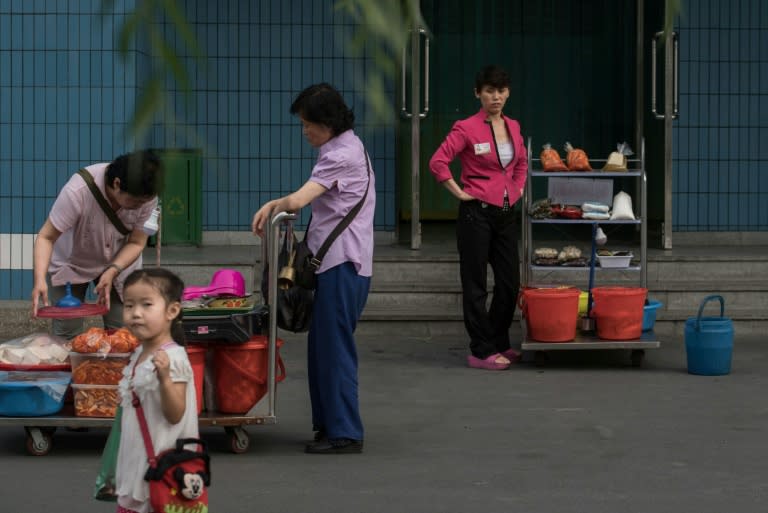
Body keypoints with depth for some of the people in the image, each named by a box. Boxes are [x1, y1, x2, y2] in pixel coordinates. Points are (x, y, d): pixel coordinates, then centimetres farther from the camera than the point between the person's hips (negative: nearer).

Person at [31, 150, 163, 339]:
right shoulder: (78, 191, -36)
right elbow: (46, 237, -28)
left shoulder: (147, 198, -26)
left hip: (120, 262, 3)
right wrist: (40, 279, -43)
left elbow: (136, 243, -13)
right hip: (70, 262, -3)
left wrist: (112, 272, -30)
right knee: (67, 334, -9)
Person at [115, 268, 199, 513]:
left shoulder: (172, 358, -20)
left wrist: (165, 378, -36)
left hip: (160, 465, -9)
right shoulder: (139, 355, 8)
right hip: (136, 460, 9)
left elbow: (175, 415, -24)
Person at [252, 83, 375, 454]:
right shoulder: (341, 148, 16)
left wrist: (274, 209, -3)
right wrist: (274, 205, 8)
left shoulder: (343, 155, -17)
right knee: (322, 348, 13)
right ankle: (328, 424, 19)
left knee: (334, 349, -6)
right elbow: (309, 199, 23)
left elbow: (297, 201, -23)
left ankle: (344, 433, -2)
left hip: (342, 264, -10)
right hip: (334, 262, 10)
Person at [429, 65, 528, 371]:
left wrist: (518, 188, 14)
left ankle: (499, 344, 26)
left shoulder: (513, 127, 9)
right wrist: (459, 193, -13)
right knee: (476, 285, 1)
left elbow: (521, 162, 27)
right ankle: (481, 352, 6)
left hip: (505, 214, 7)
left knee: (510, 282, 11)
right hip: (477, 214, -7)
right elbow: (438, 163, -18)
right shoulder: (467, 128, -11)